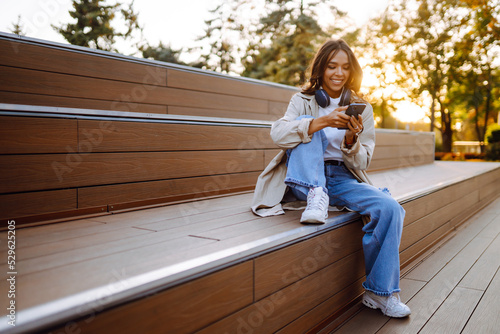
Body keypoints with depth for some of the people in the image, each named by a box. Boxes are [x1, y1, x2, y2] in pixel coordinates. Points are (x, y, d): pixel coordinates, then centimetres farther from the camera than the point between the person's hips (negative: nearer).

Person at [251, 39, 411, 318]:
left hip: (343, 180, 2)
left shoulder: (362, 109, 10)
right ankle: (316, 198, -34)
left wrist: (351, 139, -18)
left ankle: (380, 292, -11)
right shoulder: (303, 101, 6)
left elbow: (361, 163, 4)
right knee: (306, 125, -22)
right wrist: (321, 122, -29)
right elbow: (278, 133, -16)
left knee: (391, 208, -24)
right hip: (305, 179, -1)